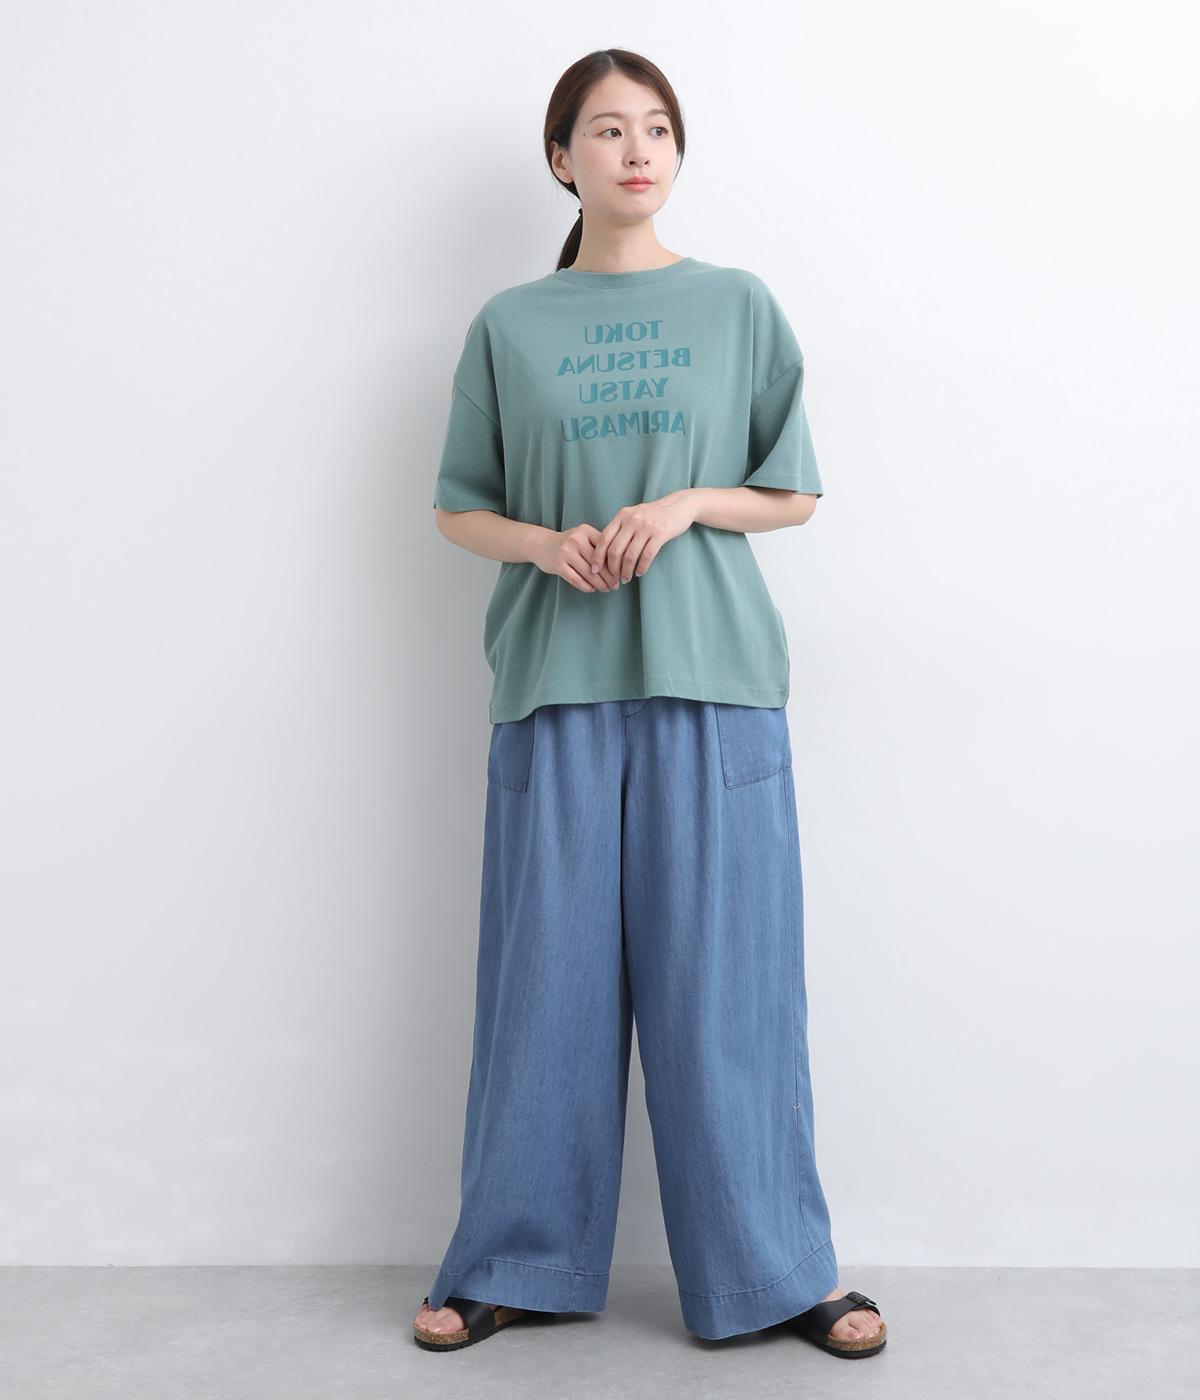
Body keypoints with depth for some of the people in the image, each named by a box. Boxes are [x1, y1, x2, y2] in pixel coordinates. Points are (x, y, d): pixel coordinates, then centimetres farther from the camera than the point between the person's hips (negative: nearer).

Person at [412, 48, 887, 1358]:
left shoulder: (740, 306, 8)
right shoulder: (508, 326, 9)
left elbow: (795, 493, 9)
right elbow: (460, 511, 13)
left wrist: (688, 505, -9)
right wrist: (548, 543, -8)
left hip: (711, 678, 0)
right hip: (557, 677, 1)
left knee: (725, 971, 1)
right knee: (551, 971, 3)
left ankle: (771, 1269, 16)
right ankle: (519, 1265, 19)